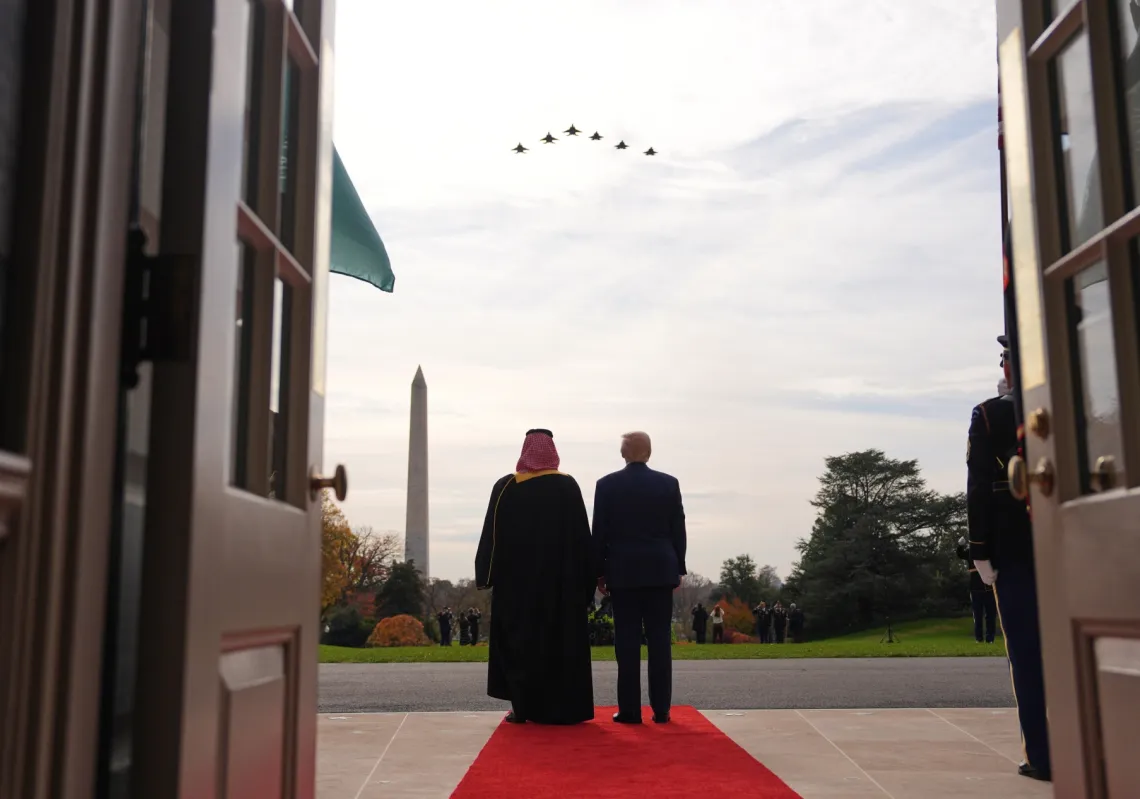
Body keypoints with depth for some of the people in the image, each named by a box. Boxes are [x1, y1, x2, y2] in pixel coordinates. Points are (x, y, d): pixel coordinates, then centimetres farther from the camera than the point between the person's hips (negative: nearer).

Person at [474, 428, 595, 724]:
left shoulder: (505, 487, -3)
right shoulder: (567, 486, -2)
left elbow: (492, 534, -4)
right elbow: (582, 536, -1)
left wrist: (486, 575, 2)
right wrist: (587, 579, 4)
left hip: (516, 578, 0)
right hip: (561, 578, 1)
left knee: (518, 639, 7)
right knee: (560, 639, 7)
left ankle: (522, 707, 4)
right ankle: (558, 708, 7)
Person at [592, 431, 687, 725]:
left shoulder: (607, 485, -1)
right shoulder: (669, 483, 2)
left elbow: (600, 533, -1)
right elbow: (678, 530, 4)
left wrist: (599, 572, 6)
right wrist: (679, 568, 11)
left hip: (623, 571, -1)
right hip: (660, 570, 1)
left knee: (627, 642, 1)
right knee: (660, 641, 4)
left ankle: (629, 710, 2)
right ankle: (661, 709, 5)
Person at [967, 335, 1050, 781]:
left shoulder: (988, 415, -4)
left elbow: (979, 487, -7)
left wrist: (981, 551, -4)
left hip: (1015, 548, -3)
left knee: (1028, 652, 2)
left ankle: (1044, 757, 4)